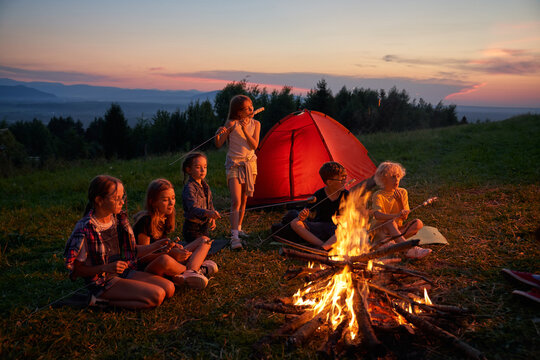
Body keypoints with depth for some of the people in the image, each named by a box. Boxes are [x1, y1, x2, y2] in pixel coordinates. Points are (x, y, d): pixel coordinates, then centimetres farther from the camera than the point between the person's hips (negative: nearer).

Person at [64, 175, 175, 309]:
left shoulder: (120, 219, 2)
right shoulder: (85, 230, -19)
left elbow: (132, 252, 11)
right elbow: (76, 270, -14)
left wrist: (155, 246, -4)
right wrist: (107, 268, -26)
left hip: (124, 272, 8)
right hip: (102, 282, -8)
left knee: (169, 288, -3)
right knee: (157, 296, -19)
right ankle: (102, 300, -8)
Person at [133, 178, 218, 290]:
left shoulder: (166, 216, 8)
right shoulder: (145, 221, -17)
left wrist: (173, 246, -3)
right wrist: (171, 253, -29)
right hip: (148, 267, -9)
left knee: (204, 243, 5)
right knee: (165, 260, -44)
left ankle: (188, 274, -24)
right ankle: (197, 268, -13)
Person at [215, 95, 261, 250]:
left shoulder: (255, 124, 4)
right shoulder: (232, 123, -7)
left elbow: (254, 145, -9)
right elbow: (219, 144, -8)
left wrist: (245, 130, -19)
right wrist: (218, 134, -28)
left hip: (250, 164, 4)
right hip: (234, 164, -4)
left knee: (244, 200, 12)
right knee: (236, 200, -15)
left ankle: (238, 228, 27)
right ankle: (234, 236, -18)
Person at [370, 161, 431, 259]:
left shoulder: (402, 192, 5)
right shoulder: (378, 195, -10)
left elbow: (405, 217, -2)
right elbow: (377, 215, -30)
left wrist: (401, 202, -20)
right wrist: (396, 215, -45)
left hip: (397, 229, 5)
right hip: (380, 231, -5)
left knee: (418, 223, -18)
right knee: (391, 223, -37)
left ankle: (392, 241, -34)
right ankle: (410, 249, -51)